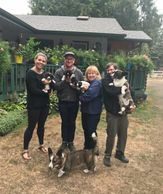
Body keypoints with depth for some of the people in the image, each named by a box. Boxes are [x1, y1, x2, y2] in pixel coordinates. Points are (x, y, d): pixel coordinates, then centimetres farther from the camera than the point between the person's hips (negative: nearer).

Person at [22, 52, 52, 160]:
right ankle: (25, 150, 13)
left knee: (41, 125, 17)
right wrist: (44, 92, -7)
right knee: (31, 127, 0)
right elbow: (33, 90, -19)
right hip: (34, 105, -6)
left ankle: (41, 145, 34)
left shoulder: (45, 74, 9)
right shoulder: (30, 73, -11)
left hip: (45, 104, 6)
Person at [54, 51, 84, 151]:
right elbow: (56, 86, -9)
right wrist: (64, 81, -22)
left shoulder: (79, 73, 0)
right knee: (64, 122, 9)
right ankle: (64, 141, 25)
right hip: (63, 102, -1)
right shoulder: (59, 72, -4)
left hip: (74, 102, 1)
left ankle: (71, 142, 26)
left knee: (72, 122, 11)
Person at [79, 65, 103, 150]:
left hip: (93, 111, -8)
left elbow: (89, 95, -22)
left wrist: (81, 97, -6)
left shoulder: (97, 83, -13)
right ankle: (87, 148, 33)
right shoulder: (87, 82, 14)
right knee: (86, 129, 17)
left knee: (91, 131, 1)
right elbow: (83, 94, 10)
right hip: (85, 110, 8)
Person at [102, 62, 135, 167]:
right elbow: (110, 91, -24)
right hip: (112, 113, -4)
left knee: (123, 134, 14)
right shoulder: (105, 80, -6)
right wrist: (121, 89, -12)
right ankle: (107, 156, 20)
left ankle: (120, 153, 34)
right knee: (111, 135, 2)